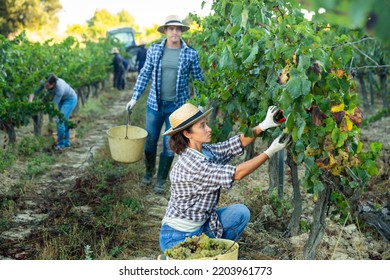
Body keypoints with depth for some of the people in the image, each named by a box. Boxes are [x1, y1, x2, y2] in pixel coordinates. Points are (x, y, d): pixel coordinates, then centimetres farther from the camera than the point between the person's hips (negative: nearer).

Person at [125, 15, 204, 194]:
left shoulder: (191, 54, -5)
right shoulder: (154, 50, -1)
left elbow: (198, 80, 3)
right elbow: (144, 75, 5)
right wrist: (134, 98, 1)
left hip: (177, 107, -1)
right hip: (154, 104, 2)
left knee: (170, 145, 5)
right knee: (150, 141, 12)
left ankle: (161, 180, 22)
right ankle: (149, 171, 38)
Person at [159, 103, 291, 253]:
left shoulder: (206, 151, -1)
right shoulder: (191, 163, -27)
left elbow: (237, 143, 0)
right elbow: (236, 173, -25)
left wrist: (264, 125, -15)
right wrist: (270, 152, -21)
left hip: (199, 226, 8)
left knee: (240, 212, -1)